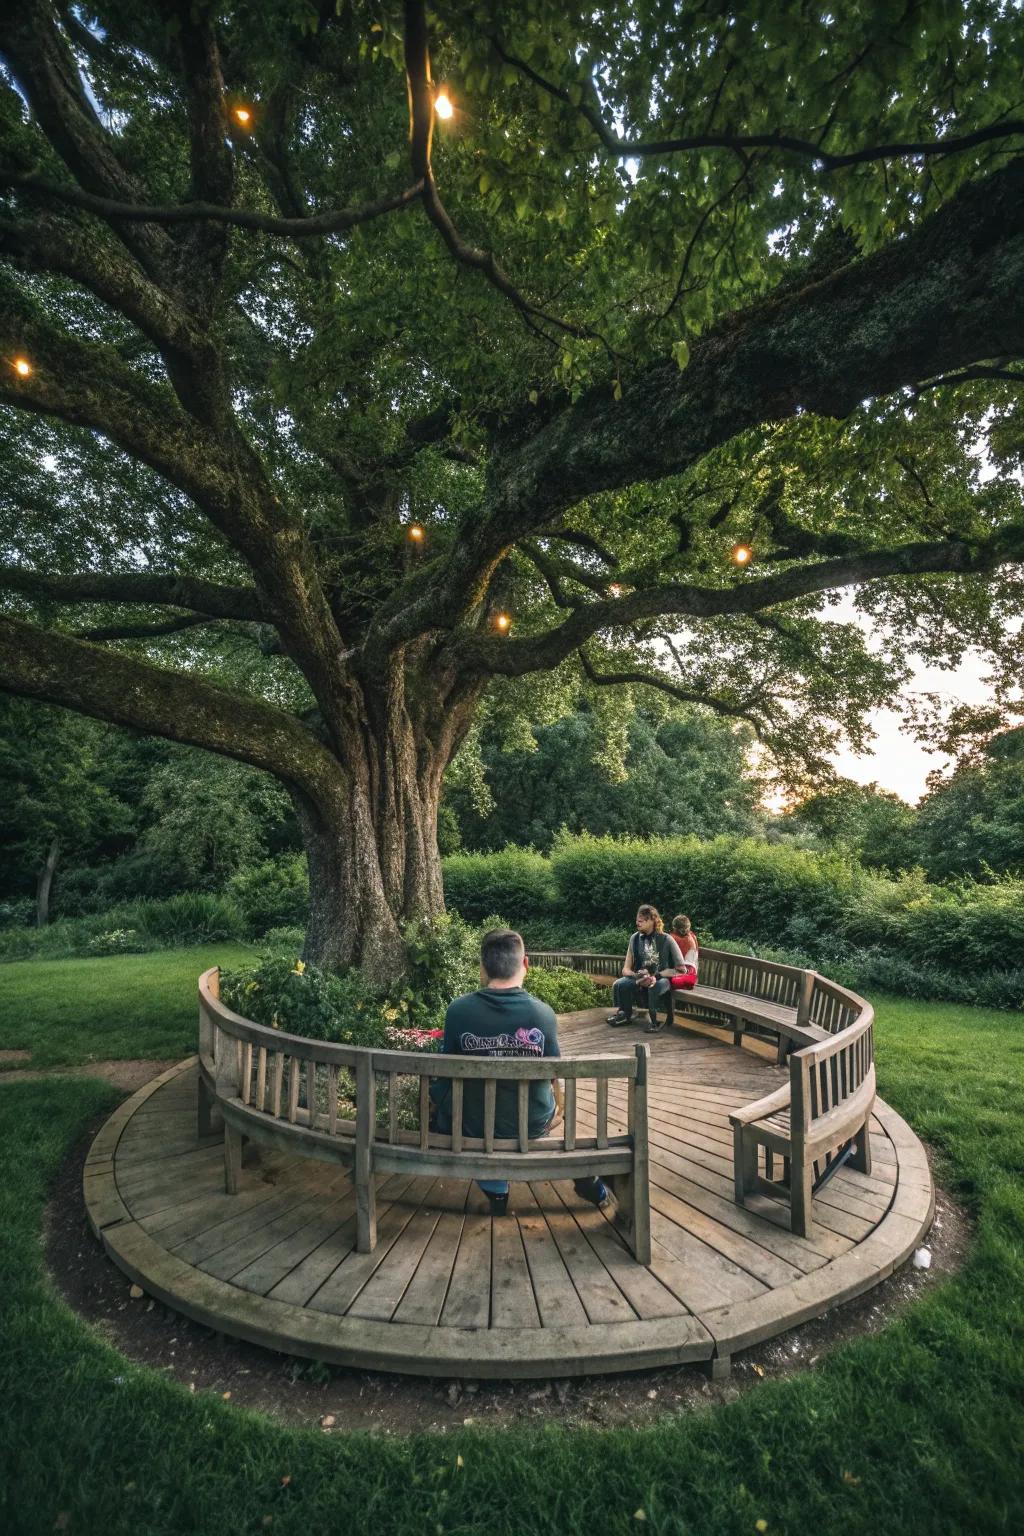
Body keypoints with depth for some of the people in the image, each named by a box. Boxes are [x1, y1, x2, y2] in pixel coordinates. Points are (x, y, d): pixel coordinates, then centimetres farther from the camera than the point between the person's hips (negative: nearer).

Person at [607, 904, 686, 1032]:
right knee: (619, 985, -26)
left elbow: (680, 969, -12)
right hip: (640, 980, 3)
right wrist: (637, 976, -21)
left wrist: (656, 976, -21)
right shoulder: (635, 938, 0)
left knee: (655, 987, -37)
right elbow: (626, 969, 1)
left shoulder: (666, 939, -10)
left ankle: (655, 1019, -13)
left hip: (662, 979, -3)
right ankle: (625, 1015, -2)